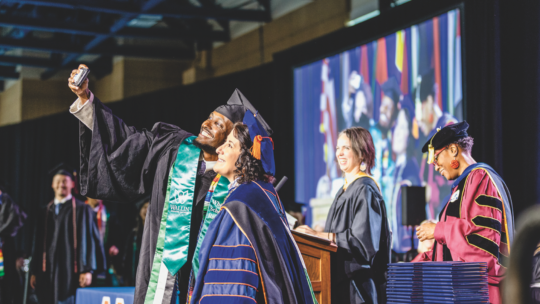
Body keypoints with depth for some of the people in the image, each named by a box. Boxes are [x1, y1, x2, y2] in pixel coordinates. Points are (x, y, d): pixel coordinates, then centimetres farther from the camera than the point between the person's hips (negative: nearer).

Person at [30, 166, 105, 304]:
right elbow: (39, 243, 16)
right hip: (47, 272, 5)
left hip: (70, 272, -5)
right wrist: (34, 271, 12)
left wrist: (87, 270, -14)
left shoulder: (82, 209, -1)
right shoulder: (46, 212, 15)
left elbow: (88, 240, -6)